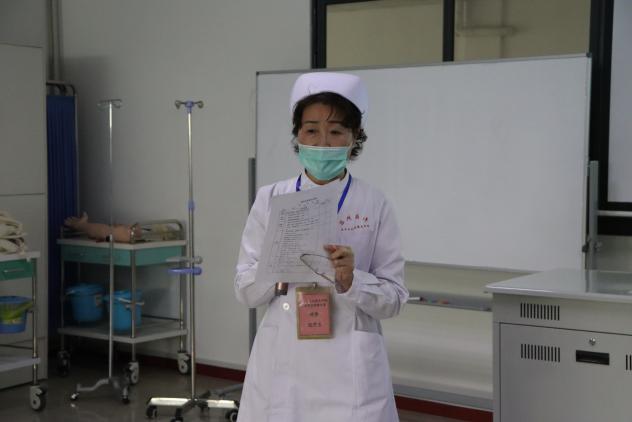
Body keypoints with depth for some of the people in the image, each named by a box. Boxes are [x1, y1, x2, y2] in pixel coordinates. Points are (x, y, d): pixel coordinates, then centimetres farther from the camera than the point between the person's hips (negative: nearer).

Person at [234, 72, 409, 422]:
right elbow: (245, 291, 1)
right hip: (281, 362, 1)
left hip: (348, 366, -1)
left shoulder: (375, 206, -2)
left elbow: (394, 298, -2)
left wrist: (350, 280, -20)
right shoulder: (270, 199, 2)